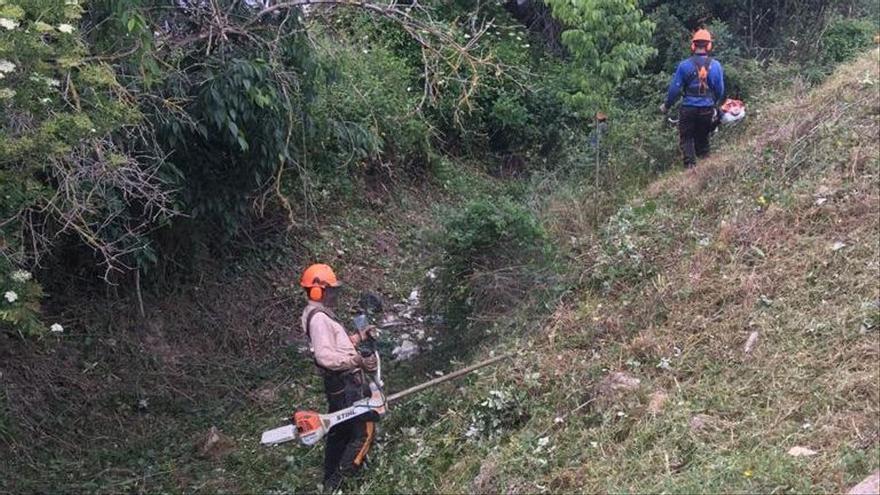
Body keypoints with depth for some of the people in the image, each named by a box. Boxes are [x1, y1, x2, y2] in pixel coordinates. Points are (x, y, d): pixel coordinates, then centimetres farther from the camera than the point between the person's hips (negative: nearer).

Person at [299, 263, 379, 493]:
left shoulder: (320, 314, 13)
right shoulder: (319, 318, -20)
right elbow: (325, 356, -30)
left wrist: (360, 336, 12)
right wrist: (358, 361, -32)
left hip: (339, 383, 10)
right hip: (346, 384, -10)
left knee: (338, 432, 19)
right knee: (364, 431, -4)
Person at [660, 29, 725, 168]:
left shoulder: (684, 65, -10)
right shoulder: (716, 65, -3)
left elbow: (675, 88, -7)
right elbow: (720, 90, 5)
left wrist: (666, 106, 7)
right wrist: (715, 104, 24)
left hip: (688, 108, -2)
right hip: (708, 108, 2)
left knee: (686, 137, 8)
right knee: (703, 136, 20)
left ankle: (690, 164, -5)